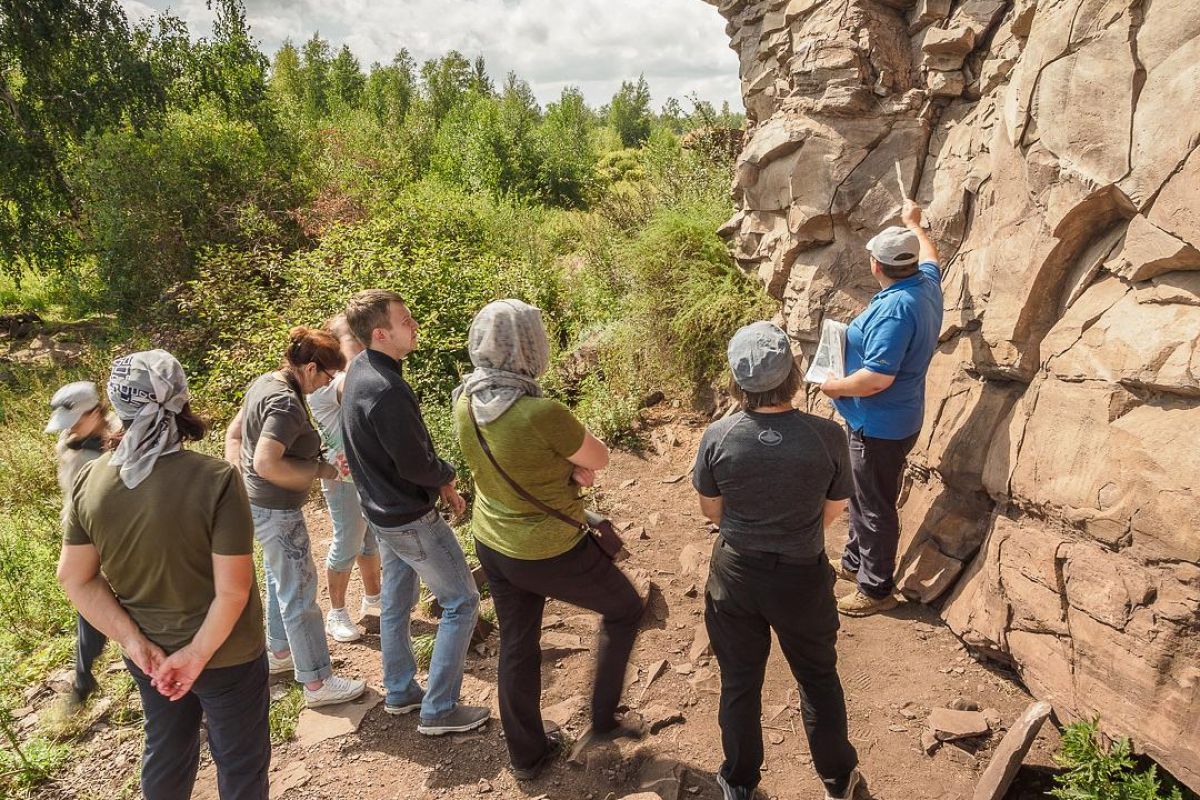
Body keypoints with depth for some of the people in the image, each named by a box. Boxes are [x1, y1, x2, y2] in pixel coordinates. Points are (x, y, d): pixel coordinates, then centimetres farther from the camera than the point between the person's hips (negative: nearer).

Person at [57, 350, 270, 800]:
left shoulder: (89, 481, -10)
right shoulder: (215, 479, -26)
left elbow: (76, 578, -4)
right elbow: (233, 590, -25)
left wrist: (135, 641, -4)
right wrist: (199, 653, -13)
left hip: (147, 655, 5)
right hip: (225, 654, -5)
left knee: (165, 753, 28)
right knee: (240, 761, 17)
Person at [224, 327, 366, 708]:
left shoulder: (265, 382, 4)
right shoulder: (286, 404, -26)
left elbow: (233, 434, 11)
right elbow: (266, 463, -33)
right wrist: (319, 470, -23)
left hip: (257, 502, 10)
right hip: (277, 510, -10)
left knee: (281, 581, 25)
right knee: (299, 593, 1)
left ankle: (280, 651, 43)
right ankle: (318, 682, 12)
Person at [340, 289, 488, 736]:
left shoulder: (359, 371, 1)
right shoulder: (386, 390, -30)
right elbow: (415, 464, -25)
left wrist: (437, 480, 5)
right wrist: (447, 477, -5)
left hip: (382, 511, 10)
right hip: (412, 519, -9)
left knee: (397, 602, 22)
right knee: (462, 602, 3)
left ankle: (400, 691, 38)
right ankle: (438, 710, 11)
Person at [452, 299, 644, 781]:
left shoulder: (465, 403, -9)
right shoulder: (543, 413, -31)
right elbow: (599, 459, -14)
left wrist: (565, 467, -7)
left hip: (492, 544, 6)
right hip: (551, 553, -6)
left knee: (516, 646, 22)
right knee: (624, 609, 21)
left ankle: (526, 756, 40)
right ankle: (603, 718, 32)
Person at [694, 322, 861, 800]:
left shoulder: (717, 438, -20)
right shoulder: (827, 437, -22)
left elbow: (710, 510, -5)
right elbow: (833, 511, -6)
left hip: (735, 576, 1)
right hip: (802, 578, 0)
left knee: (739, 683, 21)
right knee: (819, 678, 25)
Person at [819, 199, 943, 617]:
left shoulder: (896, 308, -29)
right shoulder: (926, 283, 0)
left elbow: (877, 377, -32)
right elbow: (930, 256, 26)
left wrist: (834, 386, -16)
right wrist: (913, 223, 39)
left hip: (880, 427, -10)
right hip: (884, 421, 10)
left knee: (875, 507, 5)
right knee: (862, 495, 24)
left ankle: (877, 589, 21)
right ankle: (854, 561, 42)